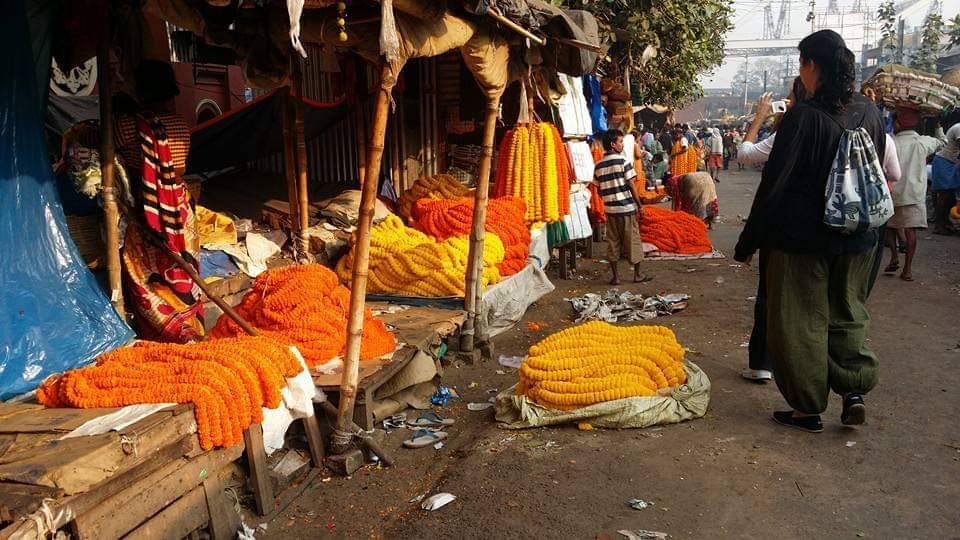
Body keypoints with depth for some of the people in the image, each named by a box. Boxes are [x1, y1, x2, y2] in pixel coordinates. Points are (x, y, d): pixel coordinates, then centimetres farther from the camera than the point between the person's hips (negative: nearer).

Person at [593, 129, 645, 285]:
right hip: (627, 207, -4)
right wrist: (640, 206, -4)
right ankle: (637, 274, 18)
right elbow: (632, 185, -11)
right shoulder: (623, 161, -10)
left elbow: (599, 190, 7)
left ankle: (616, 276, 10)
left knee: (613, 242, 9)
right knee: (633, 241, 8)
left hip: (610, 208, 4)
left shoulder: (599, 165, 4)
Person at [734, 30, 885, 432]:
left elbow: (773, 183, -15)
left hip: (802, 237, -5)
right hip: (857, 239, 6)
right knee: (847, 314, 22)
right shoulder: (869, 113, 2)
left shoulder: (803, 116, -17)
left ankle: (808, 409, 16)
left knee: (801, 321, 8)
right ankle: (855, 389, 13)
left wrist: (748, 242, -7)